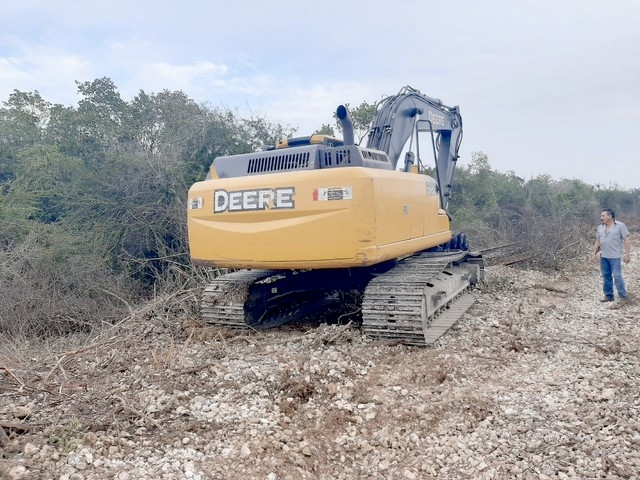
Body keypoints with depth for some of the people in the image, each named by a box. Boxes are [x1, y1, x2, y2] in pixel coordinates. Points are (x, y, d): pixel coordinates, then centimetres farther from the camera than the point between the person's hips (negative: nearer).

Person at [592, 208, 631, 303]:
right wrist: (594, 254, 12)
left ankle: (623, 296, 4)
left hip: (615, 256, -5)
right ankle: (608, 295, 18)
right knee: (606, 276, 9)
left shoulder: (620, 226, -6)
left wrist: (627, 254, -13)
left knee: (617, 276, -6)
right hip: (603, 256, 6)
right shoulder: (600, 227, 10)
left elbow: (627, 240, -8)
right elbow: (597, 242, 16)